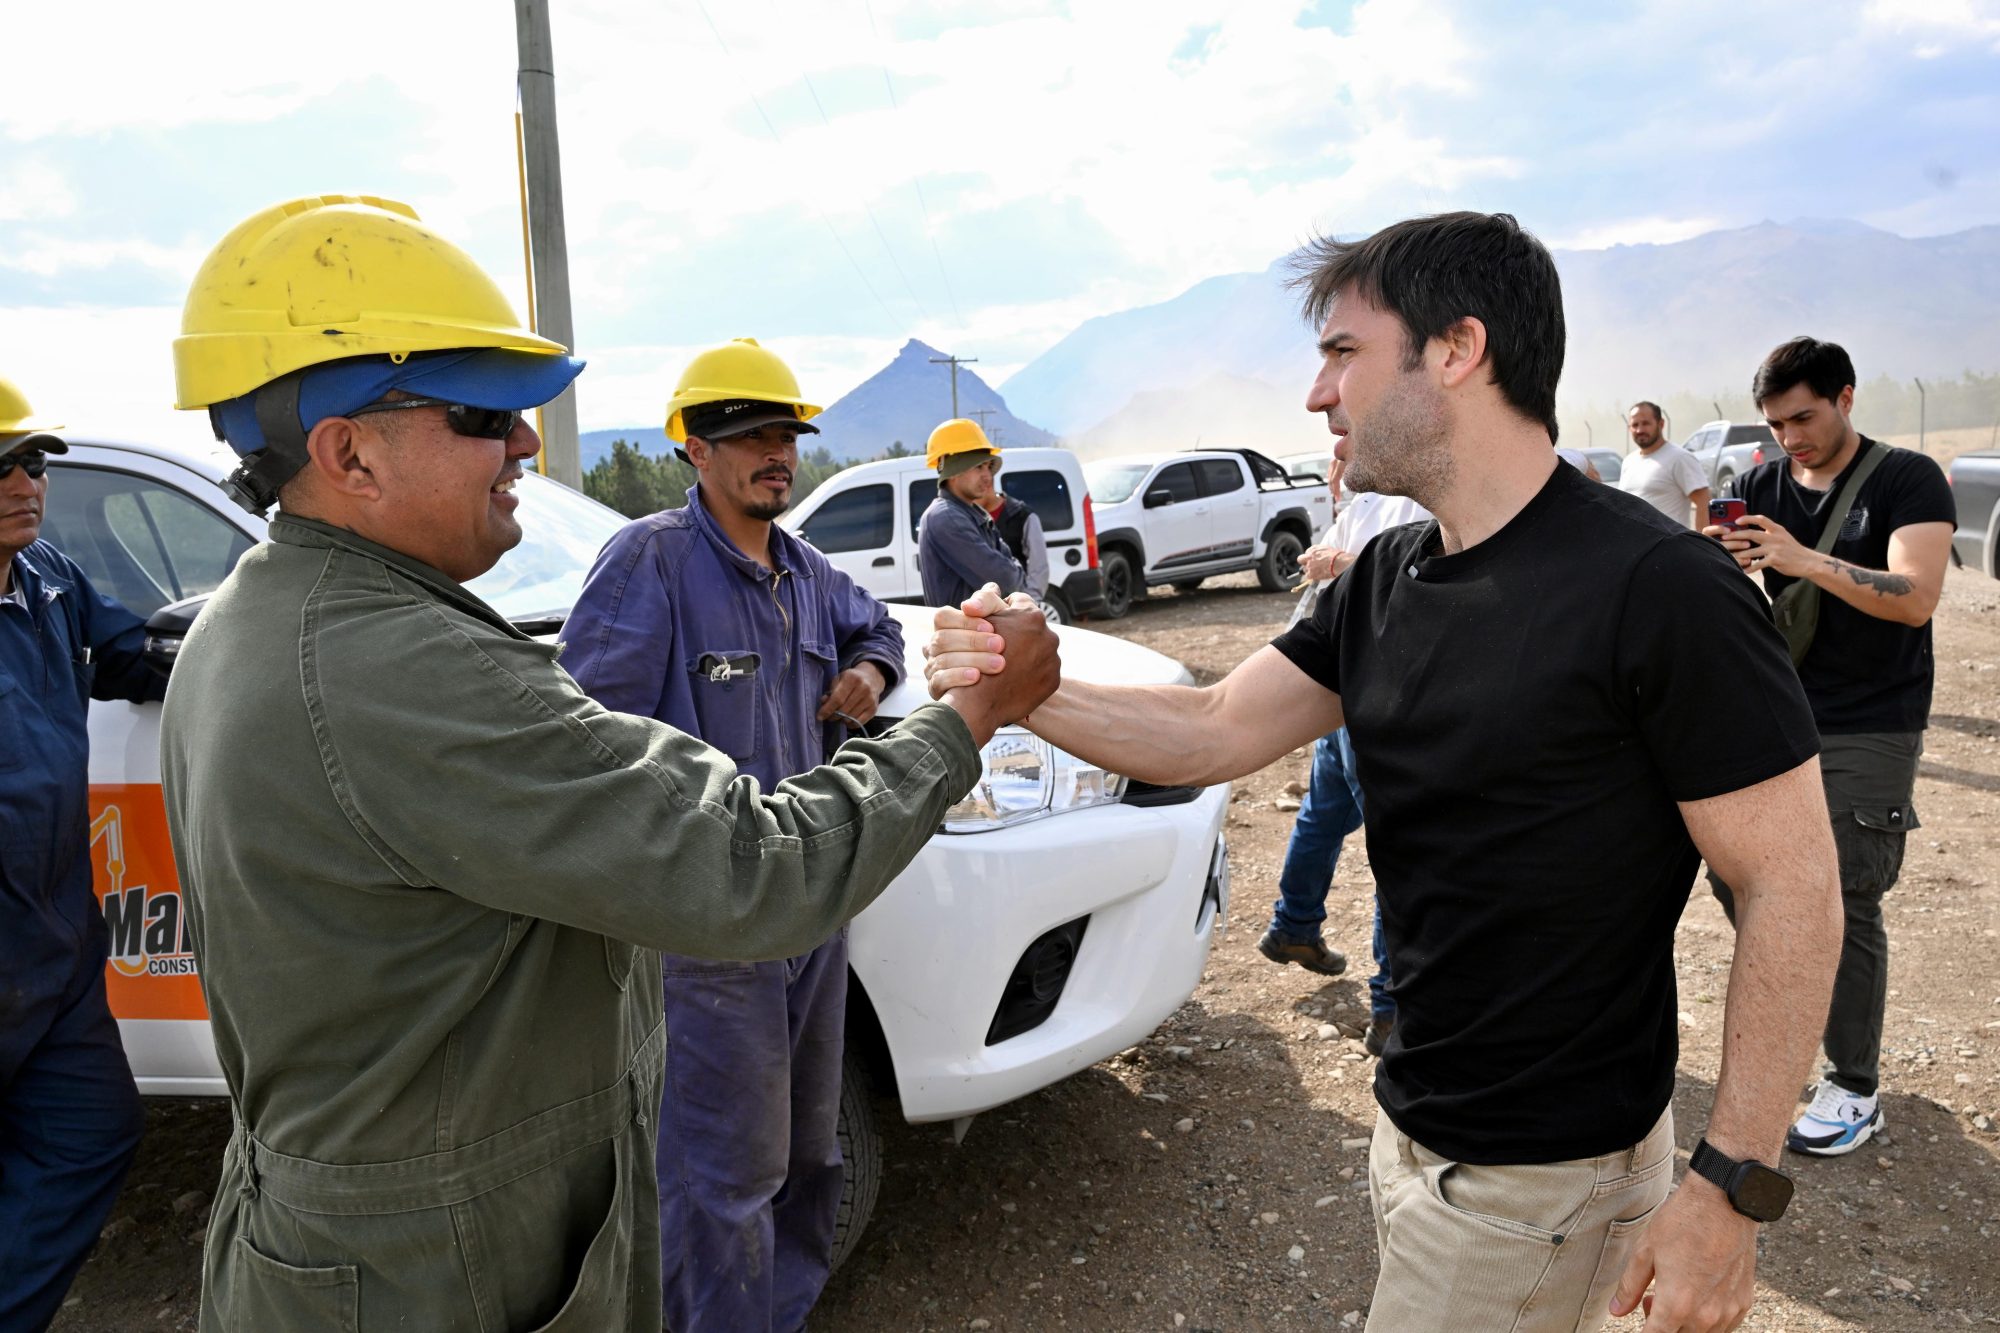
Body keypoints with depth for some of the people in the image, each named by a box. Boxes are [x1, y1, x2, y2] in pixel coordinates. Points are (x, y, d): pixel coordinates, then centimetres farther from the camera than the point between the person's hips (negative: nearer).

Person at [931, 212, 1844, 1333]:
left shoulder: (1660, 588, -21)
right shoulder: (1388, 581, 2)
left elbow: (1792, 884, -18)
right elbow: (1216, 733, 2)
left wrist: (1734, 1186, -19)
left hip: (1542, 1175, -7)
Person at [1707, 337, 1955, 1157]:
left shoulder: (1908, 481, -9)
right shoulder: (1761, 487, 5)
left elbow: (1915, 598, -23)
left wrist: (1806, 561, -36)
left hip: (1868, 734, -5)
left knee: (1844, 904, -3)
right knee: (1731, 867, 8)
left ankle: (1856, 1092, 12)